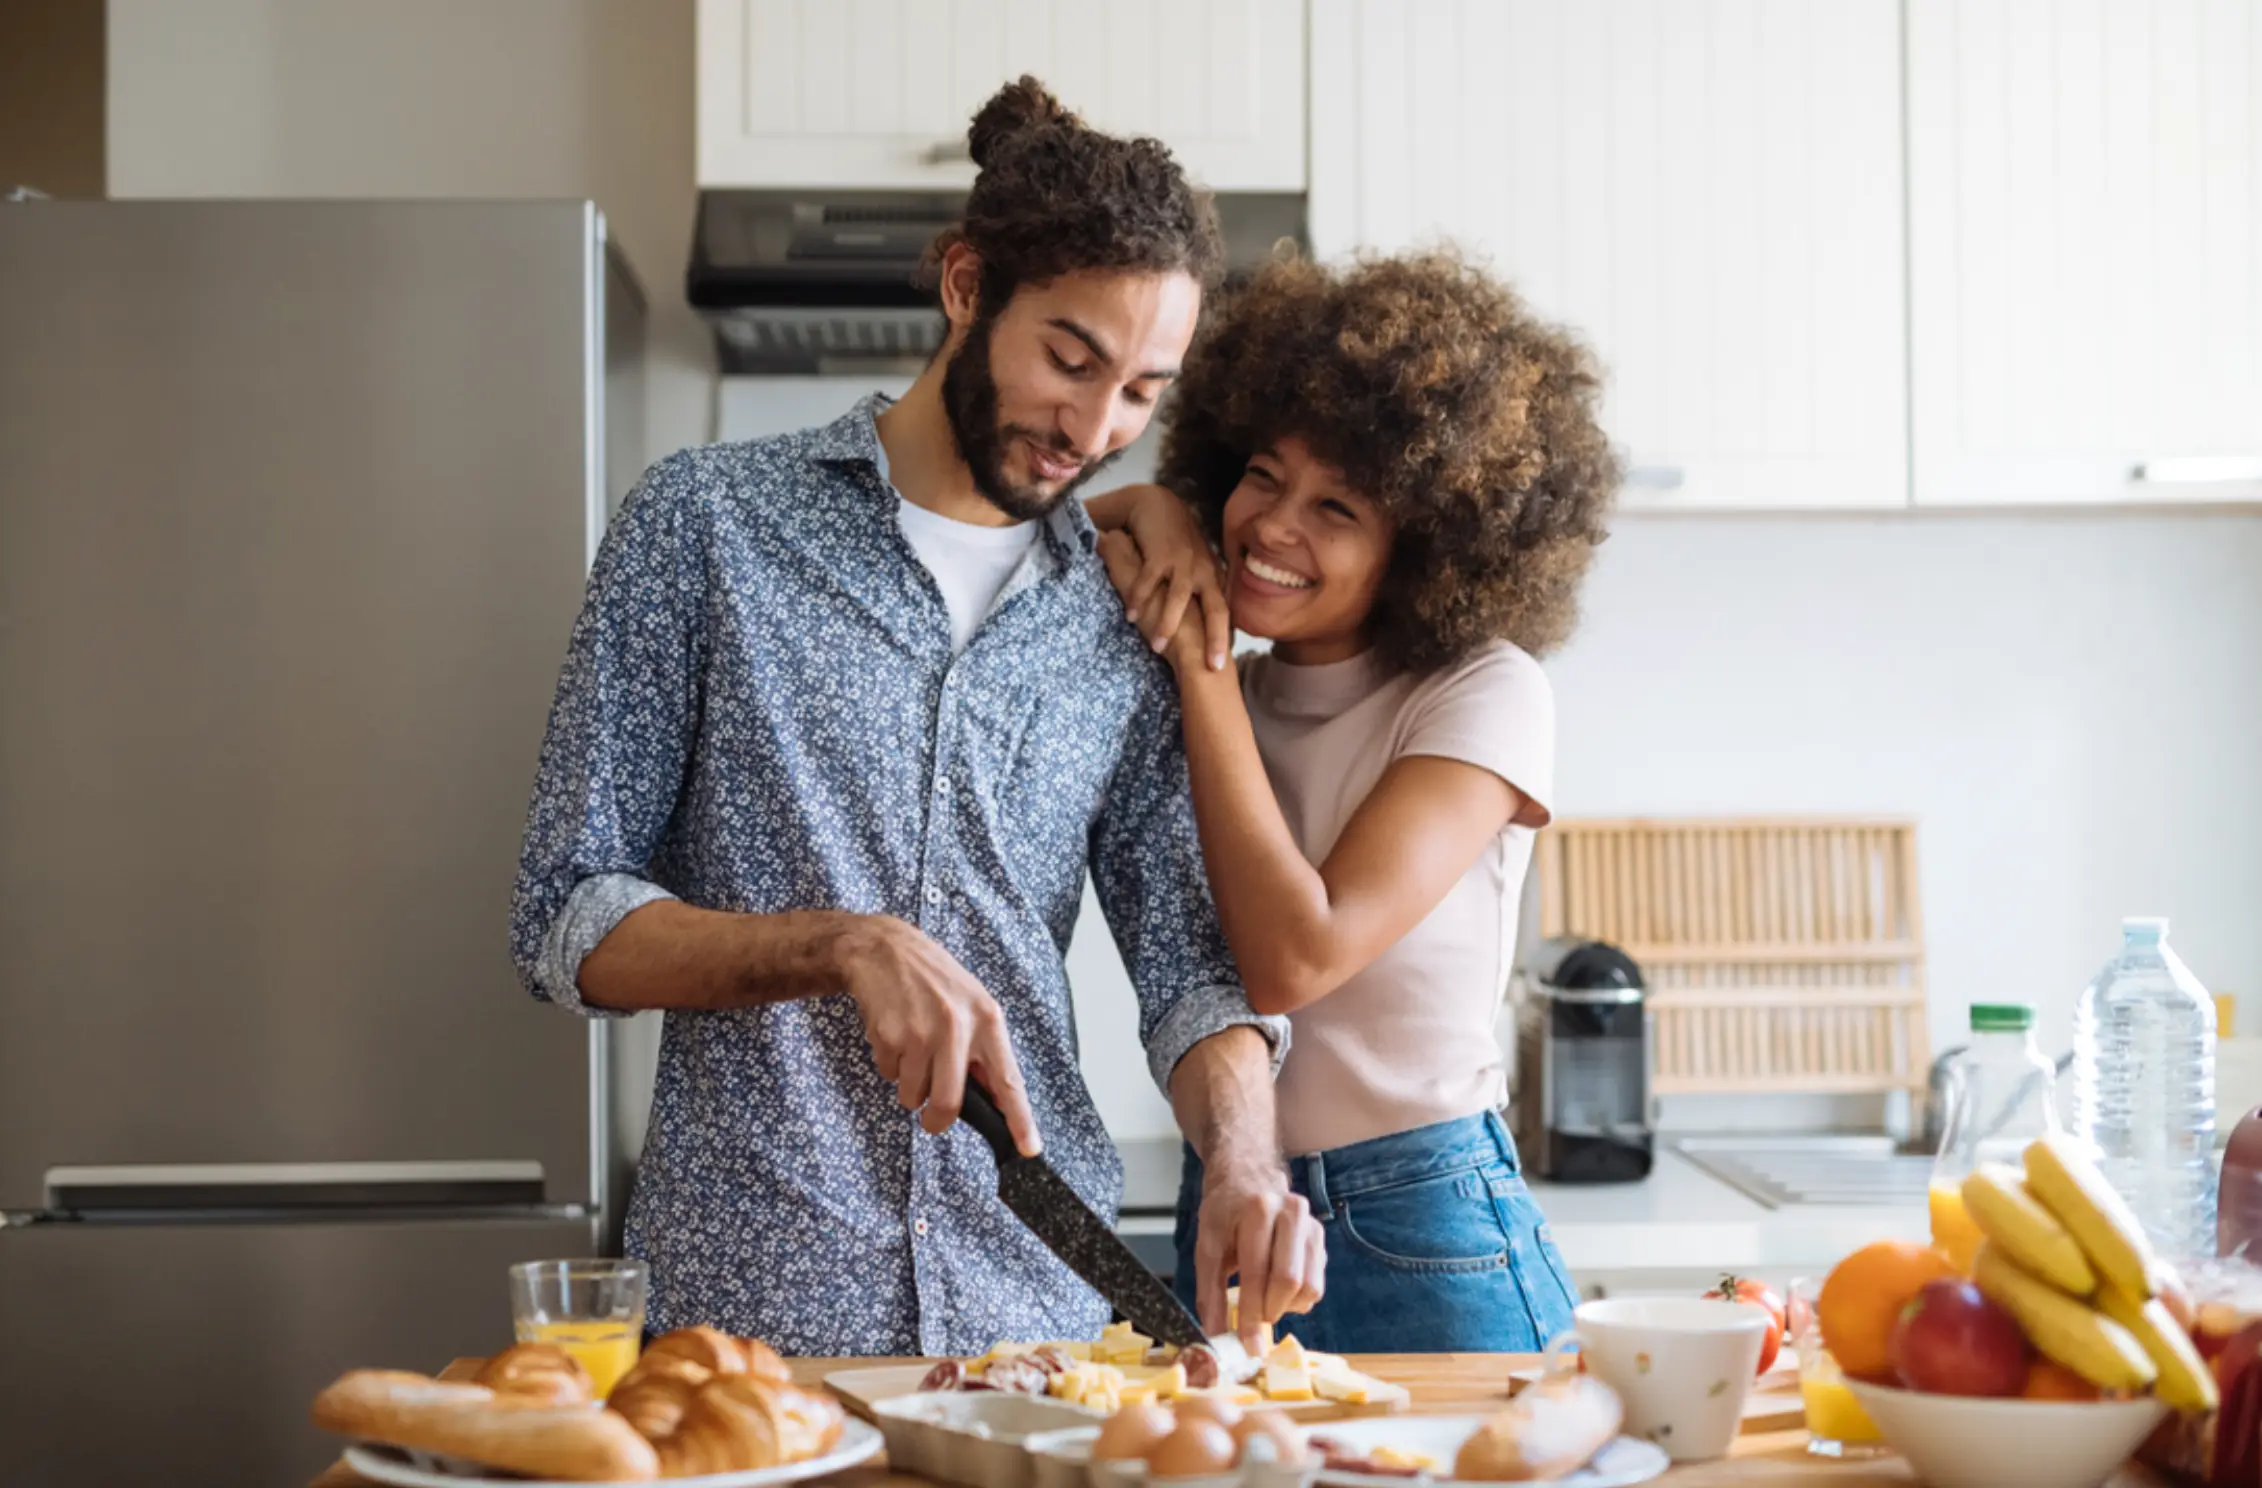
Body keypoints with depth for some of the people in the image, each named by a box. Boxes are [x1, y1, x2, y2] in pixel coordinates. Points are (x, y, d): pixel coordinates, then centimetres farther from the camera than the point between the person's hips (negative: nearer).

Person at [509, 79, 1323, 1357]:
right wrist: (847, 944, -21)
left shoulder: (1128, 623, 6)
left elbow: (1191, 964, 5)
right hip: (753, 1303, -3)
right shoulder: (708, 522, -3)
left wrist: (1243, 1159, -16)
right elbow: (570, 926, -5)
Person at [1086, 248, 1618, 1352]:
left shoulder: (1484, 694, -10)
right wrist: (1150, 512, -6)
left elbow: (1294, 957, -21)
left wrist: (1199, 659, -14)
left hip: (1423, 1257, -5)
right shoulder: (1230, 693, 7)